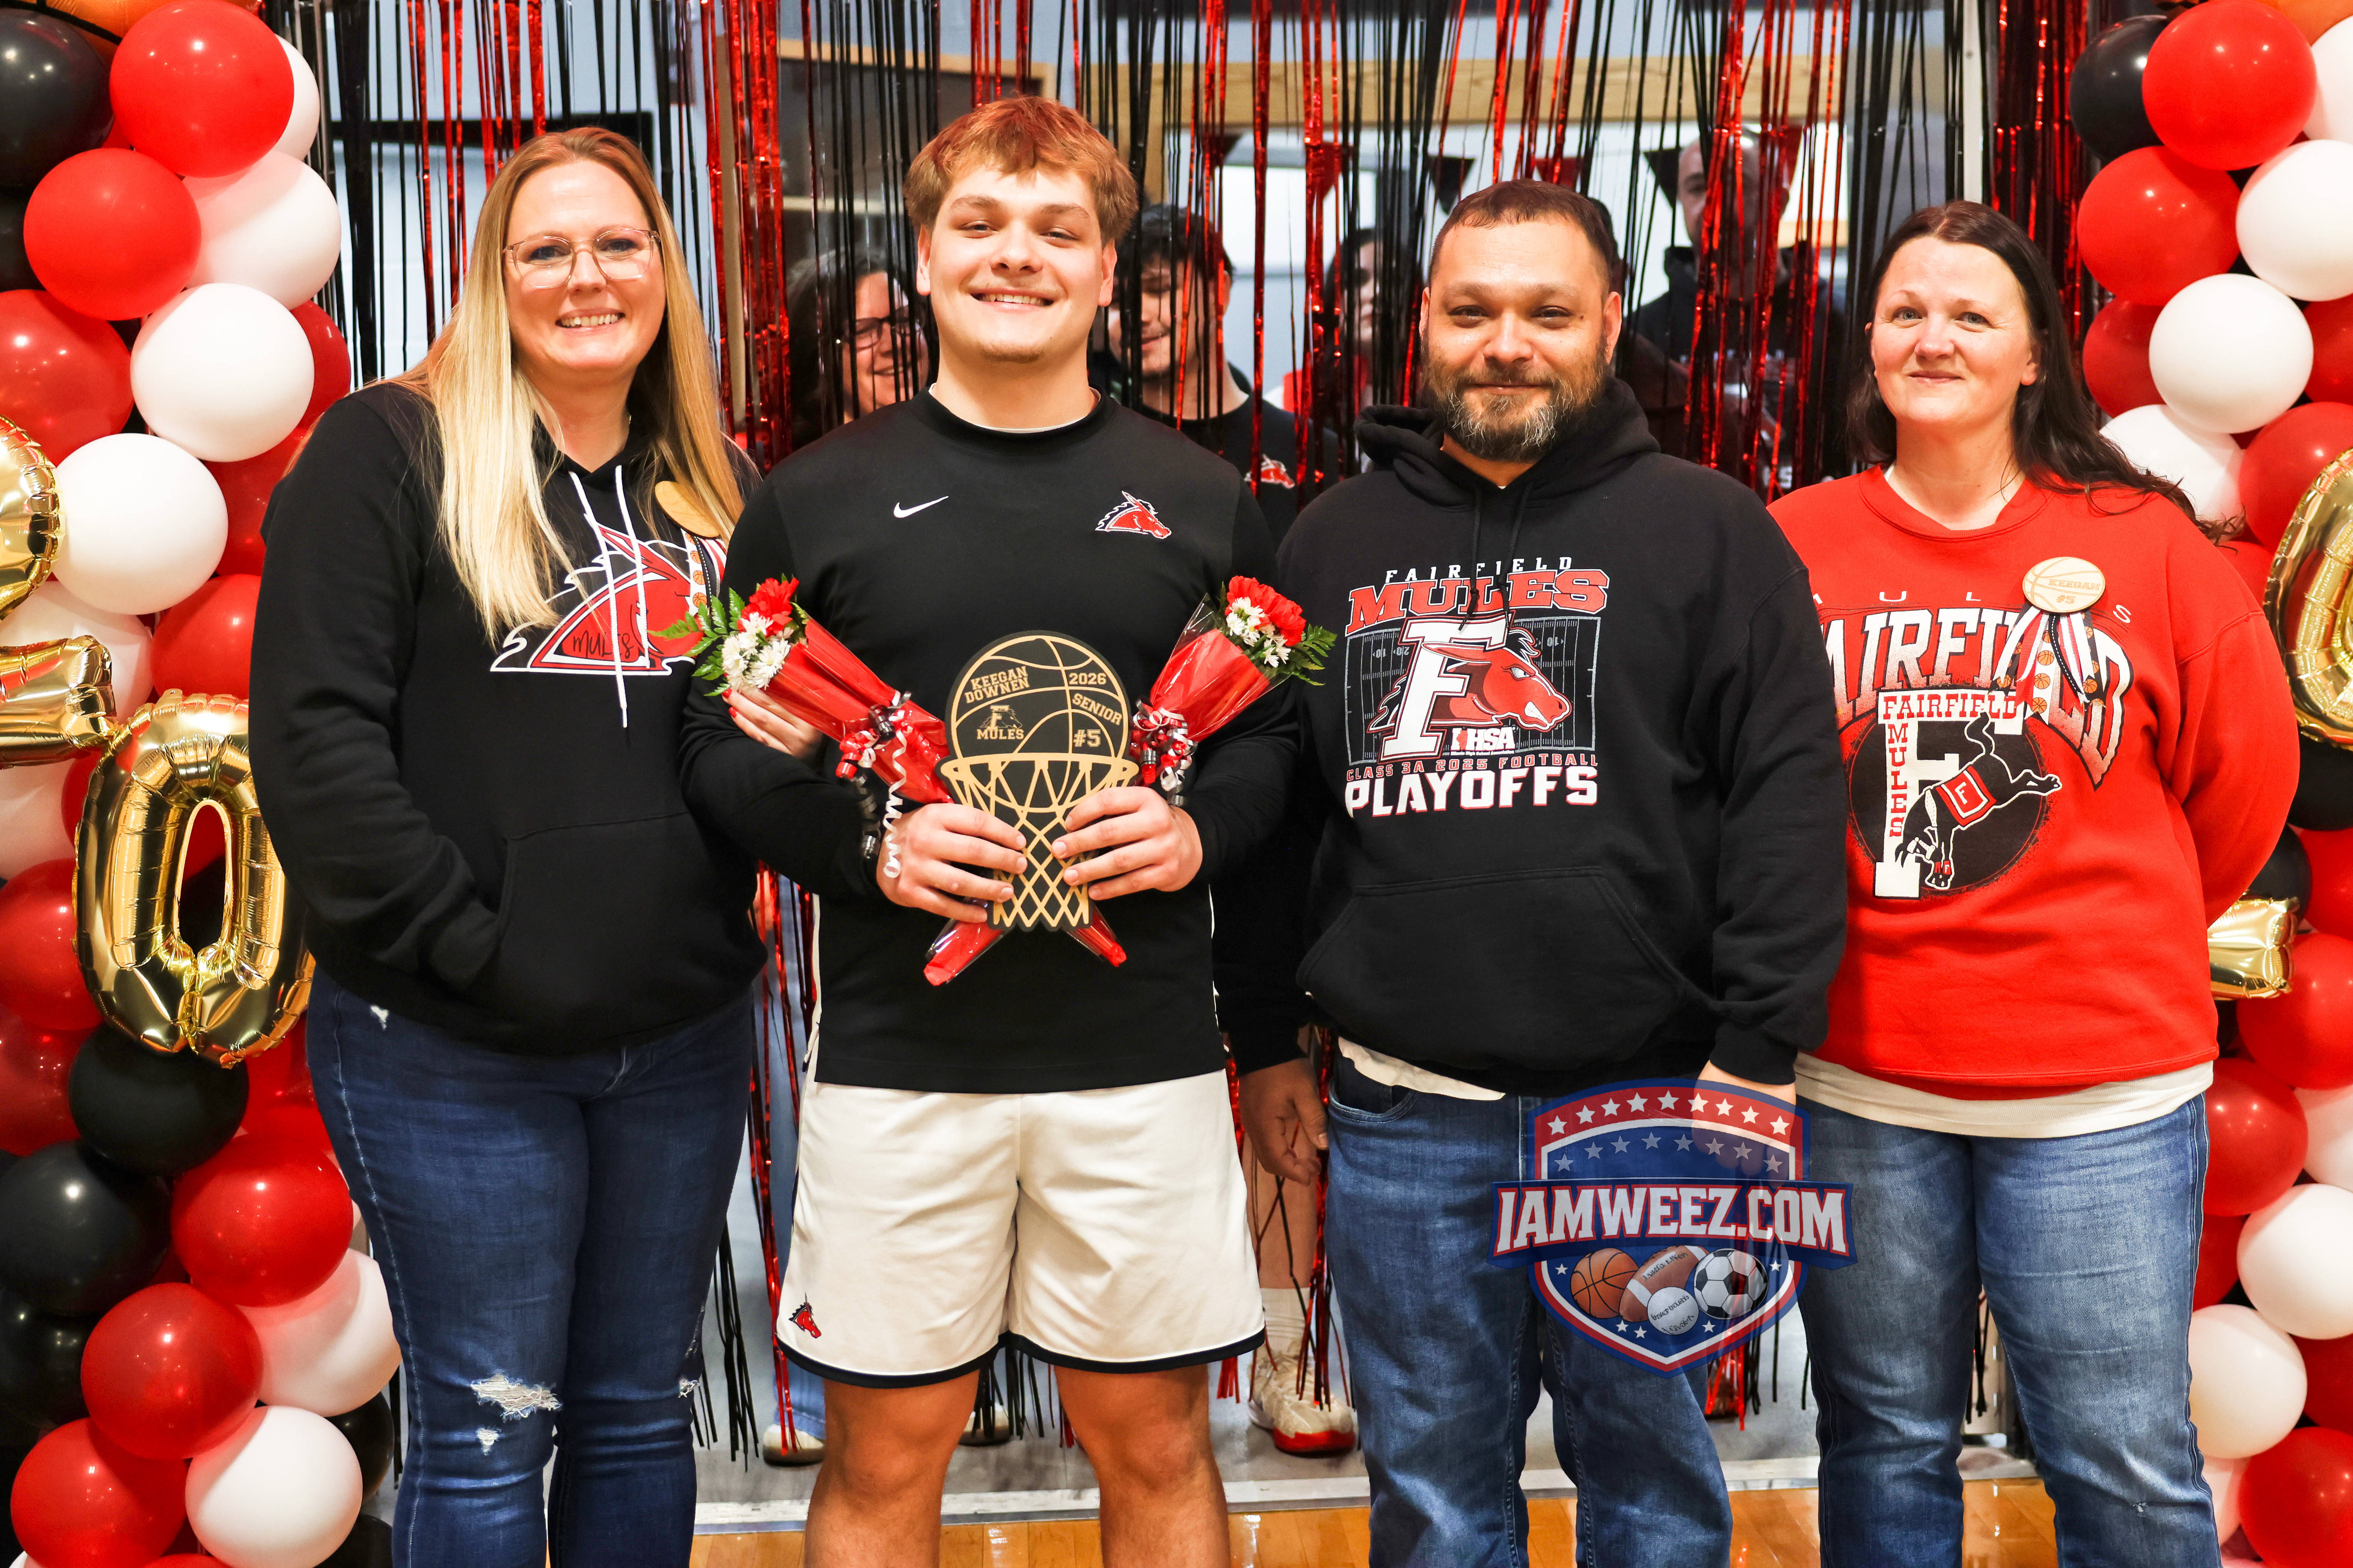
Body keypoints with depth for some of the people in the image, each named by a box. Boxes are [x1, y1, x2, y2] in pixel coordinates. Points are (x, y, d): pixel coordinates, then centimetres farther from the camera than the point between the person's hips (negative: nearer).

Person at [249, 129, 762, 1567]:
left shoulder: (719, 480, 10)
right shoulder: (391, 452, -6)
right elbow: (313, 732, -13)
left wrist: (751, 882, 0)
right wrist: (462, 942, -17)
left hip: (684, 1036, 5)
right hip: (455, 1051, -5)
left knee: (640, 1414, 16)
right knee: (485, 1435, 5)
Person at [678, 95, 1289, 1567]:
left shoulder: (1199, 498, 6)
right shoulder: (822, 495, 4)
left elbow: (1288, 729, 10)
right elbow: (723, 743, 4)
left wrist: (1199, 829, -10)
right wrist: (869, 842, -13)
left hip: (1144, 1049, 1)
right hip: (899, 1054, 0)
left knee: (1154, 1442, 12)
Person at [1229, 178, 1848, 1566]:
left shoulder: (1710, 534, 2)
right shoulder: (1337, 542, 11)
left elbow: (1787, 800, -4)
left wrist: (1757, 1050, -11)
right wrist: (1267, 1041, 11)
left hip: (1651, 1102, -2)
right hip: (1401, 1116, 2)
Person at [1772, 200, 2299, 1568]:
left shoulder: (2145, 544, -2)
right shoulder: (1790, 550, 0)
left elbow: (2245, 778, 7)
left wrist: (2127, 940, 12)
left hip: (2105, 1093, -1)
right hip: (1856, 1091, 1)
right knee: (1886, 1451, 16)